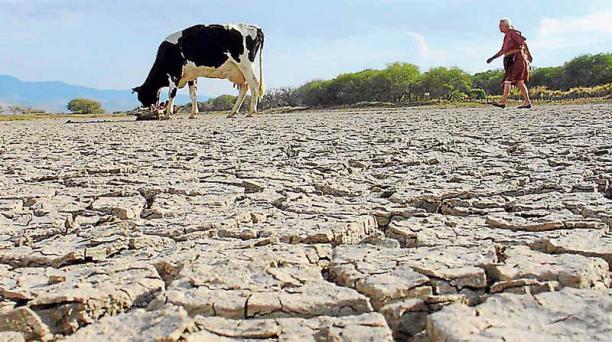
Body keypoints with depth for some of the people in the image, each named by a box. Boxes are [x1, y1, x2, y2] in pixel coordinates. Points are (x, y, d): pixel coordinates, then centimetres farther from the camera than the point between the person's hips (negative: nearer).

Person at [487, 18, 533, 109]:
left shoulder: (512, 33, -7)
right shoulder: (506, 36, 20)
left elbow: (523, 43, -11)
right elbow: (503, 50, 24)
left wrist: (529, 55, -13)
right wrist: (492, 58, 17)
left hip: (516, 59, -9)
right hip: (511, 61, 9)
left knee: (508, 79, -13)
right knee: (519, 81, 6)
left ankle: (503, 102, -17)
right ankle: (527, 102, 7)